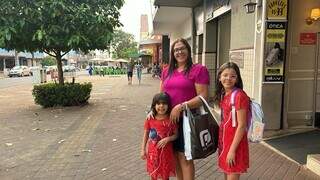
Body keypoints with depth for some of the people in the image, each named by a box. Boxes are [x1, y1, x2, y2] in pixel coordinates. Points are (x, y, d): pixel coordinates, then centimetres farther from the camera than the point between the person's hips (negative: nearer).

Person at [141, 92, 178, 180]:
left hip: (166, 152, -1)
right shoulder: (150, 119, -9)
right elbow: (146, 135, 0)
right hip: (153, 151, 1)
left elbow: (176, 135, -4)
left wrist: (167, 139, -21)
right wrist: (143, 149, 1)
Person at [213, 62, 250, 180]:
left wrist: (232, 150, -18)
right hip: (224, 140, 8)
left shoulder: (239, 95, -19)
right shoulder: (223, 94, 6)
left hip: (235, 142, -8)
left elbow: (241, 125, -20)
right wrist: (221, 142, 11)